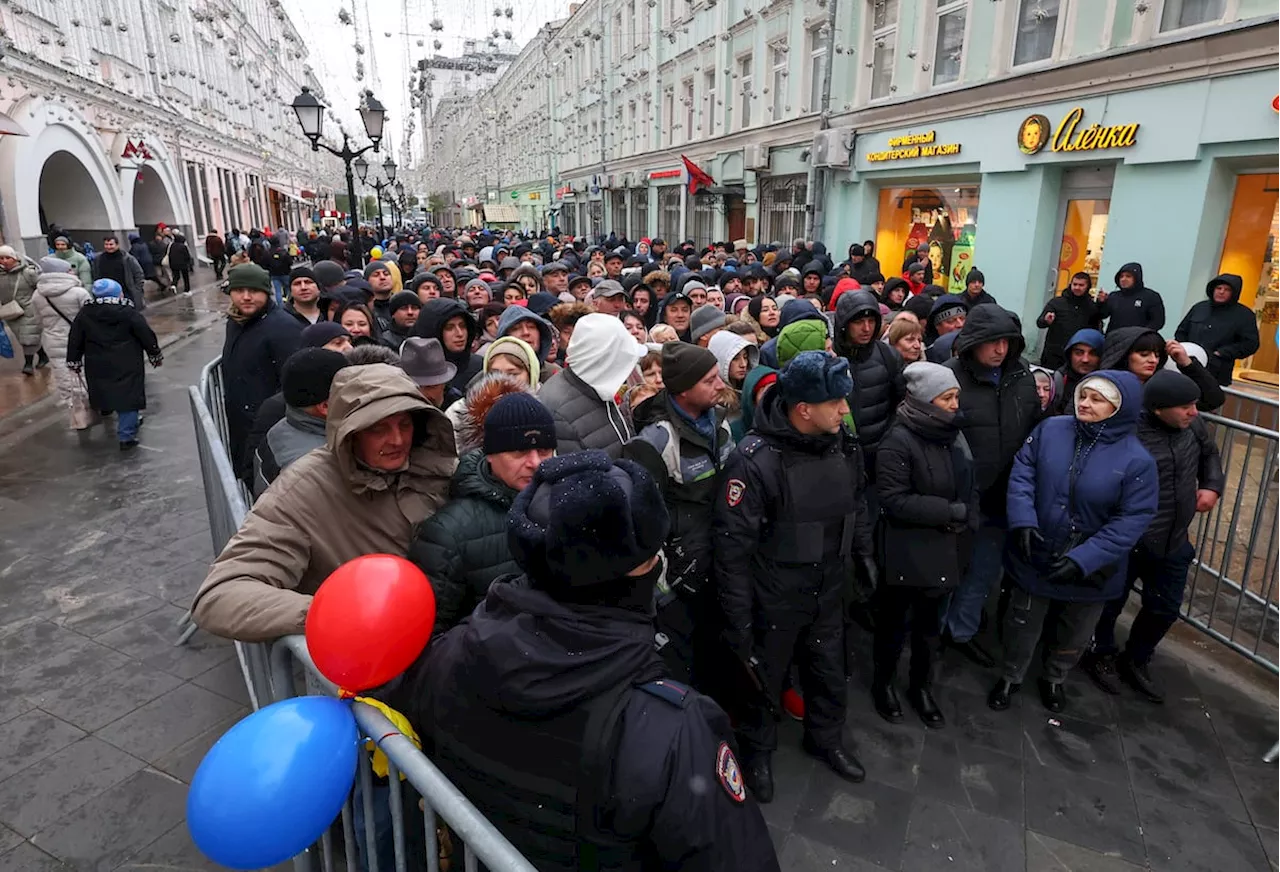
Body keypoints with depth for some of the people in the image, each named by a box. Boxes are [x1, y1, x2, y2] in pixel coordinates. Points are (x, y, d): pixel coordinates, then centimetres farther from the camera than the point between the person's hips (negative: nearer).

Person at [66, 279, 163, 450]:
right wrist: (155, 355, 6)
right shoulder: (129, 313, -10)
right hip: (127, 366, -4)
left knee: (105, 390, 27)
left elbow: (74, 339, 7)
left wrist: (74, 361, 17)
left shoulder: (84, 314, 2)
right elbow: (146, 335, -7)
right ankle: (126, 437, -2)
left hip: (98, 368, 4)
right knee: (127, 397, 0)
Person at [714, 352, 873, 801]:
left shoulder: (844, 445, -6)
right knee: (763, 679, 17)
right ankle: (757, 749, 46)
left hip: (828, 593, 6)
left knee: (830, 674, 24)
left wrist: (863, 552, 14)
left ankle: (826, 738, 53)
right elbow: (732, 545, -22)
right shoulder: (754, 460, -26)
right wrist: (737, 619, -18)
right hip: (774, 601, -5)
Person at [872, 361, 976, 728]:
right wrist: (952, 512, -20)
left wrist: (967, 523, -7)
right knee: (894, 622, 14)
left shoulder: (954, 434, 2)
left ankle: (921, 686, 41)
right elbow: (895, 501, -23)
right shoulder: (898, 440, -18)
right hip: (907, 554, -6)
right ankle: (883, 682, 37)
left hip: (945, 550, 6)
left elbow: (970, 486, 10)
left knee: (930, 623, 21)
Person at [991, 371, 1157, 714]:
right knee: (1023, 624, 19)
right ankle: (1010, 677, 44)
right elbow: (1022, 472, -9)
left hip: (1092, 568, 0)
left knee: (1075, 633, 23)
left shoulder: (1137, 460, -18)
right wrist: (1022, 520, -24)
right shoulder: (1050, 429, -11)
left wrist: (1084, 559, -26)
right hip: (1035, 556, 1)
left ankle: (1054, 679, 51)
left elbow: (1133, 519, -18)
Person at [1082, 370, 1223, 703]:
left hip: (1174, 542, 7)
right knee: (1110, 603, 13)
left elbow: (1210, 453, 18)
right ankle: (1102, 655, 39)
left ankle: (1135, 661, 42)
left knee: (1165, 609, 19)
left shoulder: (1192, 425, -4)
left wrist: (1212, 485, 4)